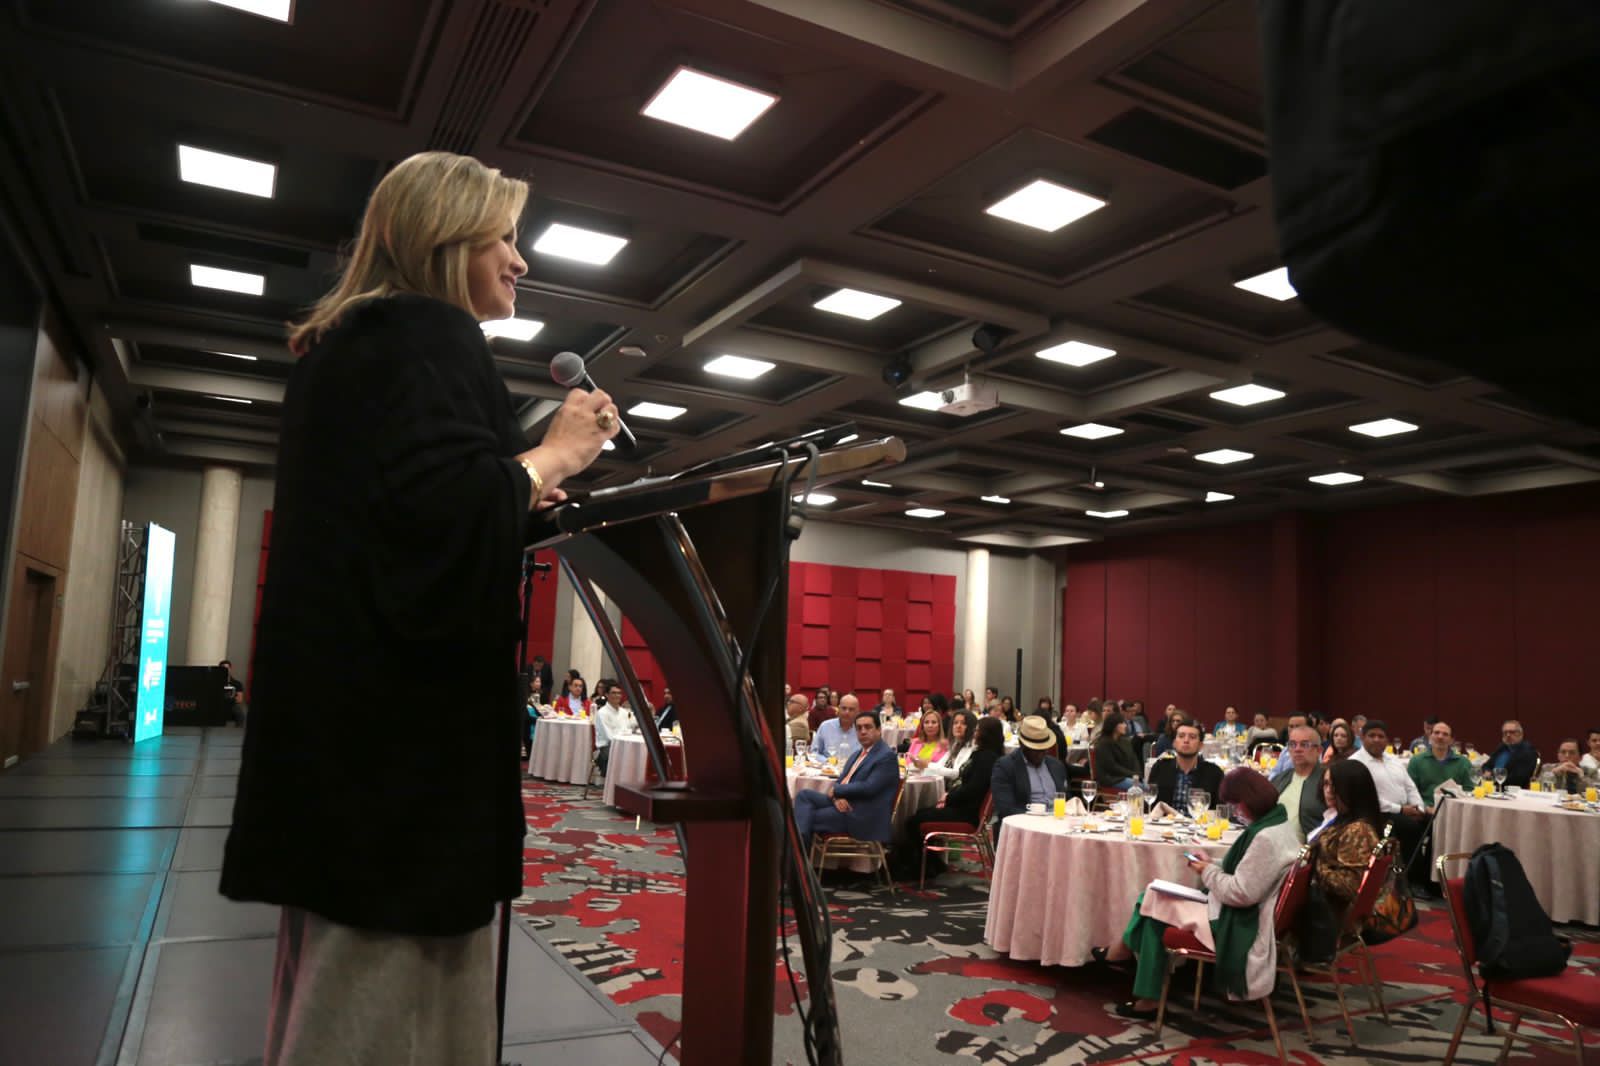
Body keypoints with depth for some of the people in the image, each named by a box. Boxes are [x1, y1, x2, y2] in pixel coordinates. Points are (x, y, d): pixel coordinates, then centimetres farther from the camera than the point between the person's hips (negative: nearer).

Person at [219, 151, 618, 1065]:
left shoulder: (345, 344, 22)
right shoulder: (430, 335, -11)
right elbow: (439, 513, -26)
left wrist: (519, 495, 20)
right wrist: (551, 456, -10)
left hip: (340, 709, 11)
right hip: (406, 721, -11)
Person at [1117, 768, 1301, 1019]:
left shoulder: (1266, 838, -26)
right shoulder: (1279, 821, 6)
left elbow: (1241, 893, -26)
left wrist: (1209, 872, -10)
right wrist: (1213, 864, 6)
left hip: (1241, 925, -10)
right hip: (1247, 914, 10)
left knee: (1157, 906, -2)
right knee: (1156, 896, 5)